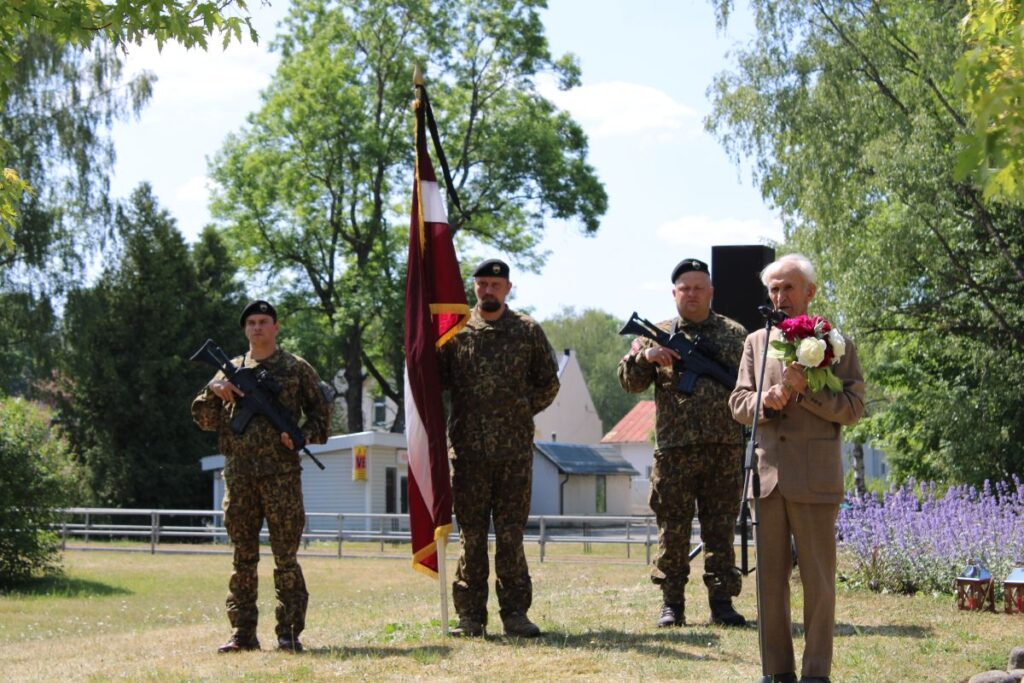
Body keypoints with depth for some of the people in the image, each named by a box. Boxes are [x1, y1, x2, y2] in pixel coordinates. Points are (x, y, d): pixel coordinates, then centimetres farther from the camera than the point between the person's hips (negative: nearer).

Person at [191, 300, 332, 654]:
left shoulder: (297, 369, 8)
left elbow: (321, 414, 9)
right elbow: (203, 419, 13)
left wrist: (302, 435, -10)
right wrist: (214, 391, -6)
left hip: (281, 474, -3)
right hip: (239, 475, 3)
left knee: (286, 557, -3)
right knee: (243, 557, 5)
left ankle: (289, 633, 0)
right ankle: (243, 633, 9)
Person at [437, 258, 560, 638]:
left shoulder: (528, 332, 8)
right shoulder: (455, 332, 5)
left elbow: (548, 382, 14)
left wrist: (524, 410, 6)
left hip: (515, 450, 0)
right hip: (468, 450, 0)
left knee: (511, 535, 2)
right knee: (471, 535, 3)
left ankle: (515, 612, 7)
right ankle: (470, 614, 7)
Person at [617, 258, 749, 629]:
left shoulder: (735, 334, 12)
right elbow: (630, 382, 5)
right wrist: (644, 355, -15)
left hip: (725, 448, 1)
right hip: (675, 449, -1)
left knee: (721, 528, 4)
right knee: (673, 528, 2)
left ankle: (721, 601, 9)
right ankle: (672, 603, 9)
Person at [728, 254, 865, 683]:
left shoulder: (836, 344, 4)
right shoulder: (756, 342, 15)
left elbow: (852, 408, -4)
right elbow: (738, 404, 11)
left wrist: (803, 390, -15)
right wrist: (765, 400, -10)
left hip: (814, 479, -4)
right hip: (767, 475, 4)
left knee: (818, 581, 0)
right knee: (769, 578, 6)